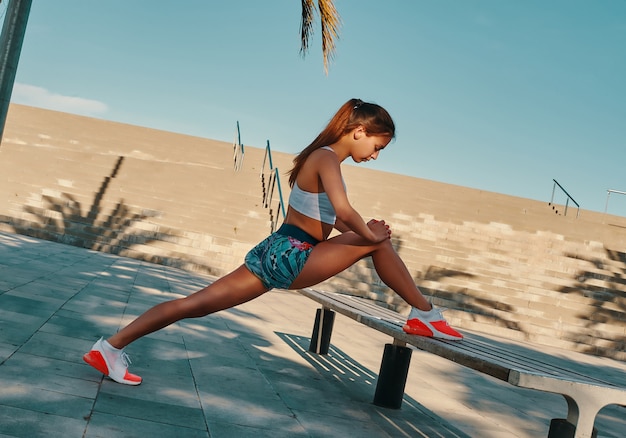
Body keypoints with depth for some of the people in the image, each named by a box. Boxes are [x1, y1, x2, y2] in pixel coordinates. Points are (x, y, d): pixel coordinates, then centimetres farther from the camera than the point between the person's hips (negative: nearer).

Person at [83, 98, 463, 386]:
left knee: (197, 303, 5)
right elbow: (344, 211, -27)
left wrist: (367, 230, 10)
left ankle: (112, 347, 5)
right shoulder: (327, 158, -12)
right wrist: (369, 234, -10)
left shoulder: (322, 157, 18)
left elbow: (334, 218, 24)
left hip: (276, 254, 9)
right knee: (379, 243, -3)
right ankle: (426, 314, 9)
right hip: (290, 257, -9)